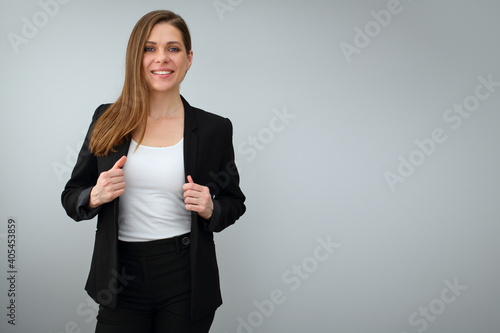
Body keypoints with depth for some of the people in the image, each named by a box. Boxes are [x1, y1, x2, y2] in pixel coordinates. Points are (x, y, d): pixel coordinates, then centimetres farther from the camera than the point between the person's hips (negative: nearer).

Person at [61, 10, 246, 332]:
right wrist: (96, 196, -14)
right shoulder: (107, 120, 2)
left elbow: (234, 203, 8)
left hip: (186, 280, -1)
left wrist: (210, 209, -13)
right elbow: (71, 197, 7)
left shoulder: (214, 128, -2)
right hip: (122, 276, 1)